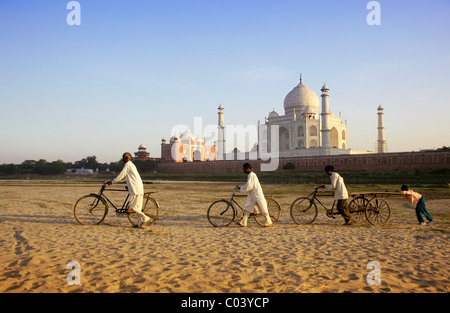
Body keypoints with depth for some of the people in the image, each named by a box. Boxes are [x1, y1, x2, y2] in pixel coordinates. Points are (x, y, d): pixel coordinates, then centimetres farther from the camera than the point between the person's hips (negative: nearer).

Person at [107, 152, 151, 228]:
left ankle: (145, 218, -10)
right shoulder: (131, 165, 24)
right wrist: (112, 181, 27)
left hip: (135, 189, -10)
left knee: (132, 206, -9)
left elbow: (120, 176, -8)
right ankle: (140, 223, 9)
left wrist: (112, 182, 5)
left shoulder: (127, 165, -7)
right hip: (139, 188, 10)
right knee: (137, 206, 9)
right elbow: (124, 178, 29)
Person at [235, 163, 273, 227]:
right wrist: (239, 187, 14)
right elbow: (247, 184, 22)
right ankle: (243, 223, 7)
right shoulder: (251, 174, 13)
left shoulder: (251, 175, -18)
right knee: (247, 207, 5)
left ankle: (269, 222, 14)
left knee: (263, 209, 1)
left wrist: (240, 188, -10)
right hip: (252, 195, 10)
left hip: (257, 195, -10)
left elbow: (249, 187, -22)